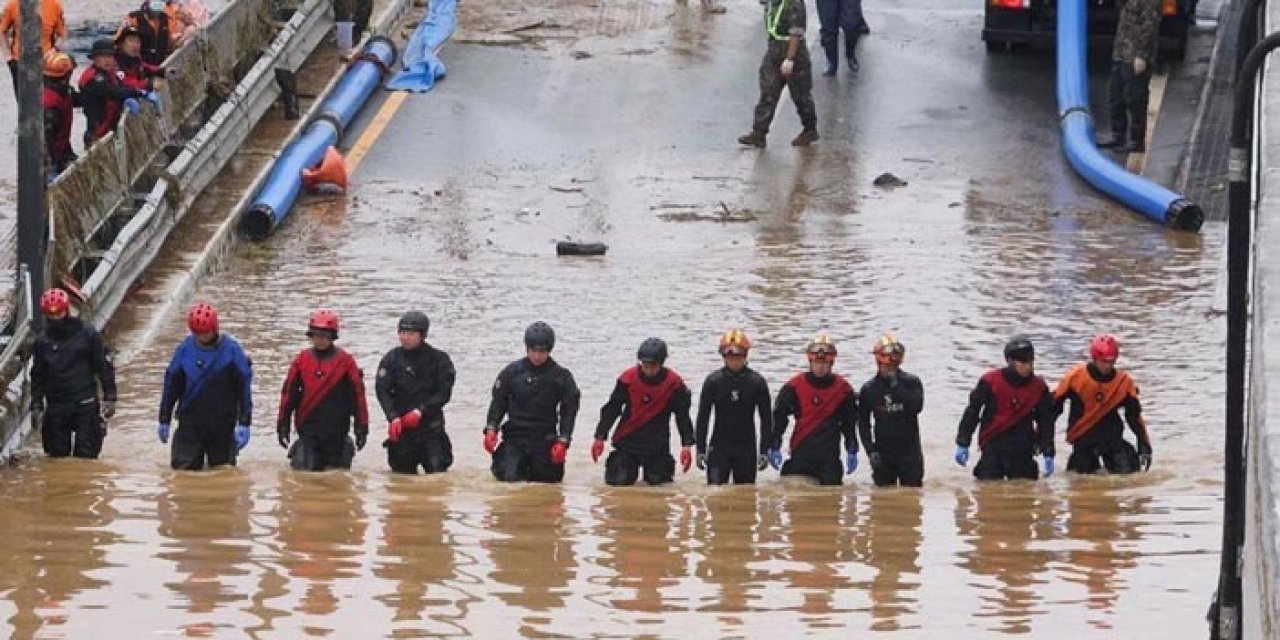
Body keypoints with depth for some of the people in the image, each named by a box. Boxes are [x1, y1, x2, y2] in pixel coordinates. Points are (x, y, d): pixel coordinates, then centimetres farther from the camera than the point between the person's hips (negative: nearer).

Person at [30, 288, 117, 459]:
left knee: (86, 452, -5)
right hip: (56, 405, 3)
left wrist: (109, 398, -3)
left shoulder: (87, 334, -3)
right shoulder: (42, 341, 5)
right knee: (57, 454, 5)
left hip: (85, 405, -3)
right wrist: (36, 403, 9)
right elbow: (38, 375, 14)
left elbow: (104, 367, 0)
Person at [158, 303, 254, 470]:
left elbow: (244, 387, -4)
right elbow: (171, 385, 7)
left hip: (223, 424, -1)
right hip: (190, 423, 1)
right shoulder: (185, 348, -1)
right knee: (183, 468, -5)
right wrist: (164, 421, 9)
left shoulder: (231, 349, -7)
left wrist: (244, 424, -8)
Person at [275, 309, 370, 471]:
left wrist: (362, 427, -3)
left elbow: (358, 394, -1)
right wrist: (282, 425, 7)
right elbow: (288, 393, 9)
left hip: (336, 433, -2)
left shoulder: (345, 361, -2)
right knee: (303, 470, -4)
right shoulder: (302, 359, 5)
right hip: (307, 431, 2)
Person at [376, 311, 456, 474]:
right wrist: (393, 418, -21)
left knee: (437, 472, -11)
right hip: (401, 427, 2)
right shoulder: (391, 359, 2)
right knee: (402, 473, 7)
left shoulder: (439, 359, -1)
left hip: (431, 425, -2)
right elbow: (383, 391, -6)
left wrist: (420, 411, -17)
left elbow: (444, 393, -5)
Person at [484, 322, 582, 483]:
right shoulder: (512, 372, 1)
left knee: (549, 479, 2)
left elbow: (569, 411, 1)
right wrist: (491, 430, -6)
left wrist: (562, 441, -8)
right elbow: (498, 403, 6)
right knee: (509, 478, -12)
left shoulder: (561, 376, -2)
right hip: (515, 438, 0)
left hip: (544, 441, 0)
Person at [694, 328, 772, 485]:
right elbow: (703, 417, 2)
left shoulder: (757, 382, -3)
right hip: (719, 448, -1)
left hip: (746, 449, 1)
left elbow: (766, 418, 2)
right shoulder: (713, 381, -3)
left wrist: (764, 451, -1)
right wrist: (700, 450, -1)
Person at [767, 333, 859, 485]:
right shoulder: (794, 386, 0)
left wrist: (852, 452, 10)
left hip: (830, 455, 1)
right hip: (800, 452, -1)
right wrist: (774, 448, -2)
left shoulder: (843, 388, 4)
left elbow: (850, 422, 12)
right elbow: (779, 417, 3)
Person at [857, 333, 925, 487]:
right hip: (882, 455, 1)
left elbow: (916, 407, -18)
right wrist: (870, 450, 0)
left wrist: (896, 386, -19)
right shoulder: (869, 389, 3)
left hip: (909, 452, -1)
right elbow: (863, 422, 10)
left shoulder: (911, 382, -1)